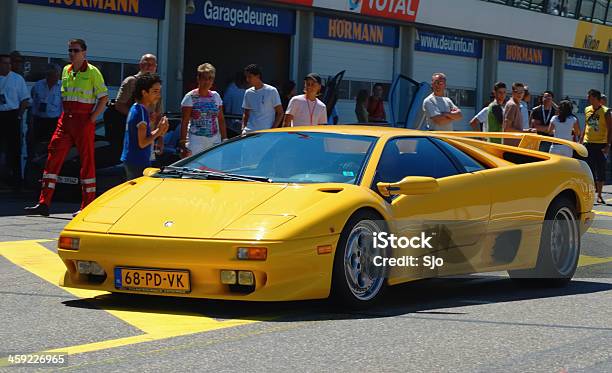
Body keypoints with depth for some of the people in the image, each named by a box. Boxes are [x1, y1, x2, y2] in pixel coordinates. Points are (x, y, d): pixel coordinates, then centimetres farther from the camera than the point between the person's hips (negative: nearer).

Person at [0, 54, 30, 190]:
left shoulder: (17, 79, 4)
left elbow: (25, 100, 5)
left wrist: (19, 115, -4)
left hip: (12, 116, -2)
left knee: (14, 148, -2)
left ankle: (16, 178, 1)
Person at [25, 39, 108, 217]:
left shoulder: (92, 72, -4)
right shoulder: (66, 71, 14)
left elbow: (104, 97, -5)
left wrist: (92, 118, -11)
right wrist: (65, 114, 11)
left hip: (84, 121, -6)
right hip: (65, 120, 6)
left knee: (87, 160, -1)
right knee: (54, 157, -1)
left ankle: (87, 205, 4)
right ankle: (44, 203, -1)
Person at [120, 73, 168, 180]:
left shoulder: (134, 108, 13)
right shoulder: (141, 111, -17)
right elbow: (142, 143, -19)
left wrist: (158, 131, 5)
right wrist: (158, 131, -10)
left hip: (129, 160, 10)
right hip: (138, 163, -10)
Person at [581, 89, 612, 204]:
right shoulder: (587, 110, 10)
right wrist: (581, 141, 14)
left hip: (600, 144, -5)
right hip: (588, 143, 5)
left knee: (600, 170, -2)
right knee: (589, 170, 4)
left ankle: (599, 195, 2)